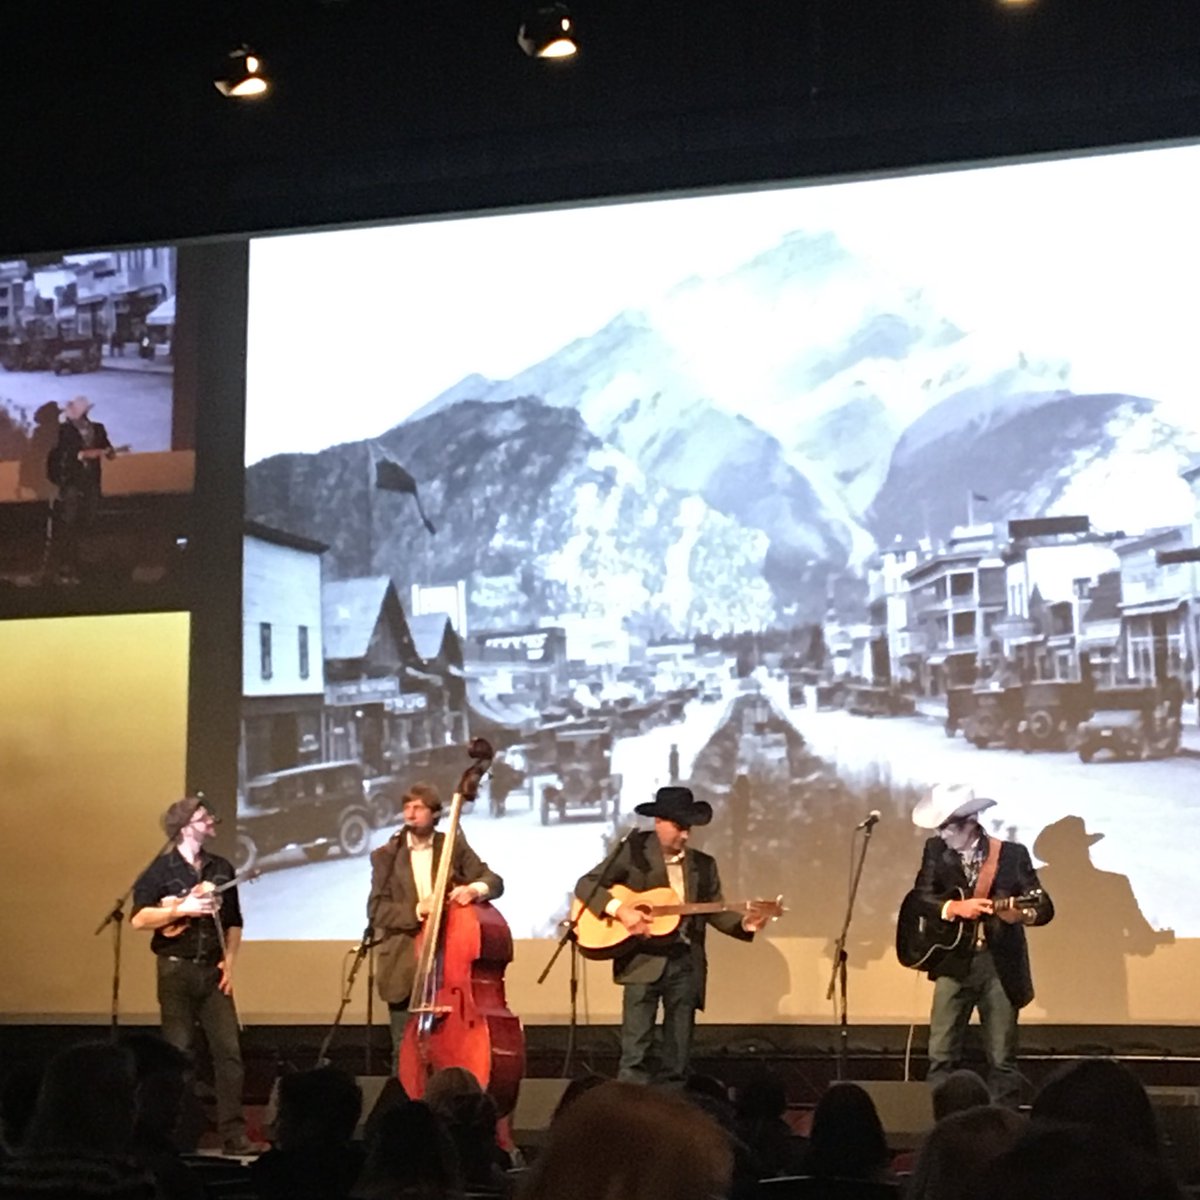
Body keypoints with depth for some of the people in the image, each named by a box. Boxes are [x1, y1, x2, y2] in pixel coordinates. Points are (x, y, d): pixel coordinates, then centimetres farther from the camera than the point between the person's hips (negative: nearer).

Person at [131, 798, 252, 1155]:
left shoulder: (221, 868, 11)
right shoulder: (161, 870, -2)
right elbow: (140, 918, -10)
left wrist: (229, 961, 4)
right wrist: (182, 909, -19)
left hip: (213, 969, 3)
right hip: (177, 968, -3)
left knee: (228, 1050, -5)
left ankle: (234, 1134, -4)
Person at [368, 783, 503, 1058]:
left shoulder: (455, 847, 5)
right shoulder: (386, 856, 5)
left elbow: (495, 881, 0)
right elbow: (376, 909, -3)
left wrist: (474, 888, -22)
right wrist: (417, 910, -18)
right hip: (405, 965, 0)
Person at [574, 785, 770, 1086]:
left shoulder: (703, 865, 11)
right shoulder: (634, 852, -1)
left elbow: (714, 912, 11)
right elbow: (586, 885, -5)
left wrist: (743, 924, -9)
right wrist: (619, 910, -20)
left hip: (686, 962, 4)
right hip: (644, 961, -4)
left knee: (678, 1056, 7)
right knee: (635, 1052, -8)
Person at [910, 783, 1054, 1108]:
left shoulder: (1012, 854, -3)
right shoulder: (936, 851, 3)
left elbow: (1044, 907, -7)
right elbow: (921, 897, -7)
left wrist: (1020, 913, -29)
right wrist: (955, 908, -24)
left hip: (1001, 965, -2)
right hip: (954, 962, 2)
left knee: (1002, 1060, 3)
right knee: (941, 1055, 1)